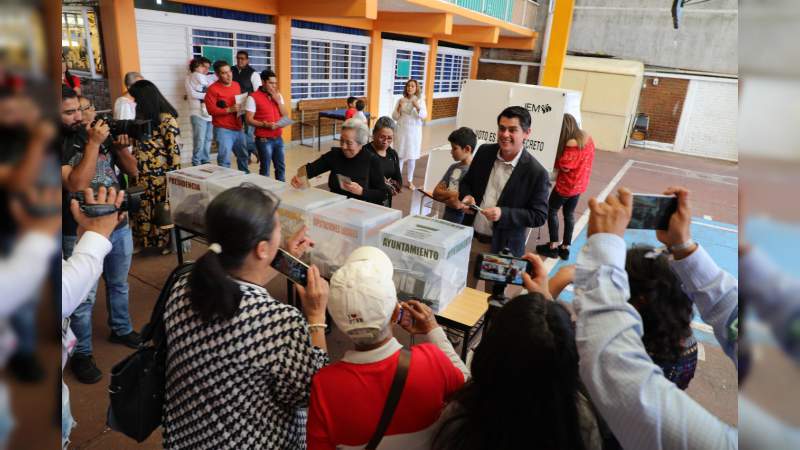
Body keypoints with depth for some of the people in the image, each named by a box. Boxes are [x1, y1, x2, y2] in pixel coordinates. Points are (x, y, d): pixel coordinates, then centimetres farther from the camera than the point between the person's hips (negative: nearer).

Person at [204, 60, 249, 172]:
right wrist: (229, 110, -23)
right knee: (224, 159, -9)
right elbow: (211, 110, -16)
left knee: (243, 155, 20)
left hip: (238, 128, 7)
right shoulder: (213, 89, -11)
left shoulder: (236, 85, 11)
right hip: (223, 130, -7)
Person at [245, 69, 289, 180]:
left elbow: (285, 115, 8)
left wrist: (278, 101, -5)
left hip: (278, 138, 6)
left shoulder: (278, 95, 11)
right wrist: (266, 125, -23)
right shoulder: (253, 97, -9)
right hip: (264, 140, -6)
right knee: (265, 169, 0)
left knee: (281, 166, 12)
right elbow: (249, 120, -11)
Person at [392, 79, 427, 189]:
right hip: (402, 131, 0)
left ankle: (409, 181, 16)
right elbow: (394, 117, 0)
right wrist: (399, 108, -16)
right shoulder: (401, 100, 1)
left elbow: (424, 116, -11)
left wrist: (417, 107, -26)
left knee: (412, 157, 6)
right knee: (400, 155, 0)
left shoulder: (420, 101, 0)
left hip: (415, 132, 0)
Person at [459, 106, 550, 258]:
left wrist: (503, 214, -25)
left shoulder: (537, 173, -16)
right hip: (470, 237, 4)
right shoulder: (484, 152, -2)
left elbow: (539, 216, -13)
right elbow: (466, 182, 11)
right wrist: (467, 196, -12)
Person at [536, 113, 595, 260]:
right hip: (579, 184, 8)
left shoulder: (572, 145, -28)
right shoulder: (587, 138, 0)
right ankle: (565, 248, 26)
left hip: (566, 185, -8)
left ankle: (553, 246, 15)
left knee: (551, 211, 10)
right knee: (569, 214, 18)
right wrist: (560, 157, 0)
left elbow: (564, 167, -23)